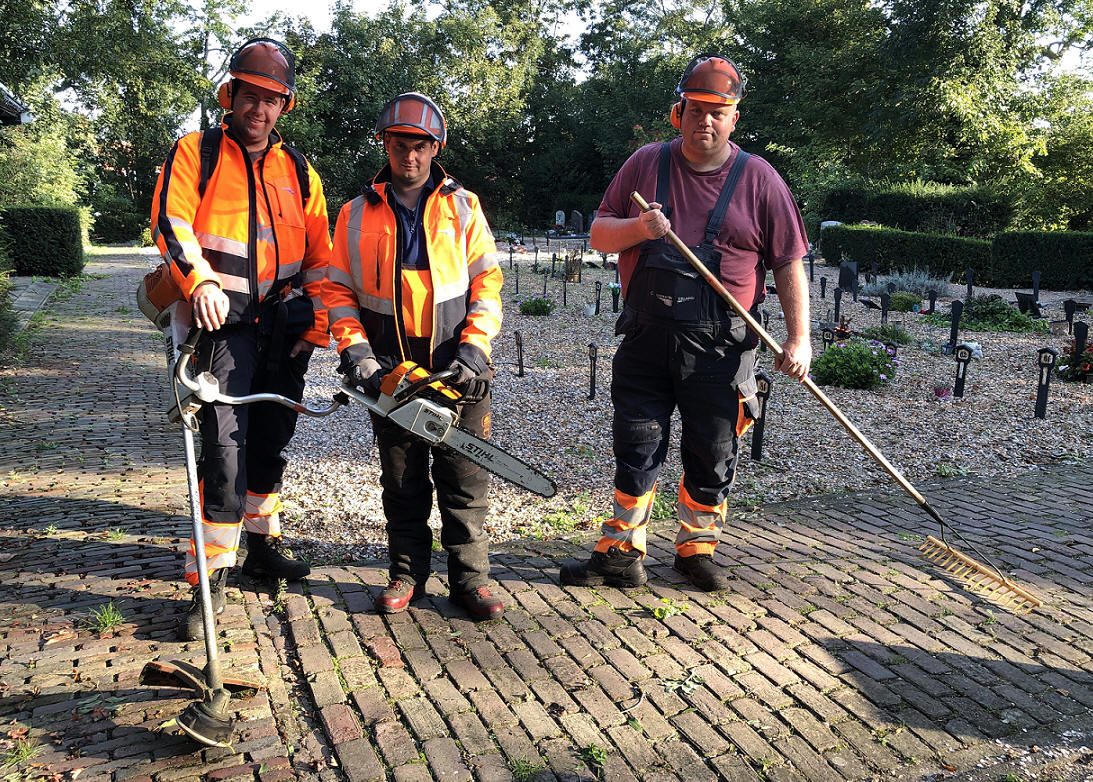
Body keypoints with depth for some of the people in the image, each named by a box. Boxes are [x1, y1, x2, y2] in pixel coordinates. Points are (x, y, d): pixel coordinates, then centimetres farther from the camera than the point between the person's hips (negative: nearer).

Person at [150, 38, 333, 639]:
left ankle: (262, 545, 30)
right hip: (225, 321, -4)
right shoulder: (195, 153, 4)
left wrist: (317, 326, 4)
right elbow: (171, 221, -10)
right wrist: (200, 281, -28)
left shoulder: (298, 171, 15)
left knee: (270, 441, 14)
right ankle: (211, 577, -7)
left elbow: (320, 255, 14)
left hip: (284, 326, 5)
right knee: (224, 443, -14)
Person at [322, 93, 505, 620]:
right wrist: (355, 350, -7)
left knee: (465, 481, 2)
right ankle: (408, 574, 21)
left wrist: (473, 349, -9)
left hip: (457, 371, -1)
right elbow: (338, 292, 7)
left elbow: (487, 283, 2)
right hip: (391, 372, 1)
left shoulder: (462, 207, 5)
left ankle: (469, 578, 12)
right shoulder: (357, 214, 7)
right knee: (402, 482, 9)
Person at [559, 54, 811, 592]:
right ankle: (621, 554, 17)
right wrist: (640, 228, -15)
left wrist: (798, 337, -6)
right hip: (646, 340, 1)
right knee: (636, 450, 6)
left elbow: (789, 263, 2)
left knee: (711, 456, 9)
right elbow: (599, 235, 7)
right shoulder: (646, 164, 6)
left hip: (721, 346, -1)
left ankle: (697, 548, 27)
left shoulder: (758, 179, 2)